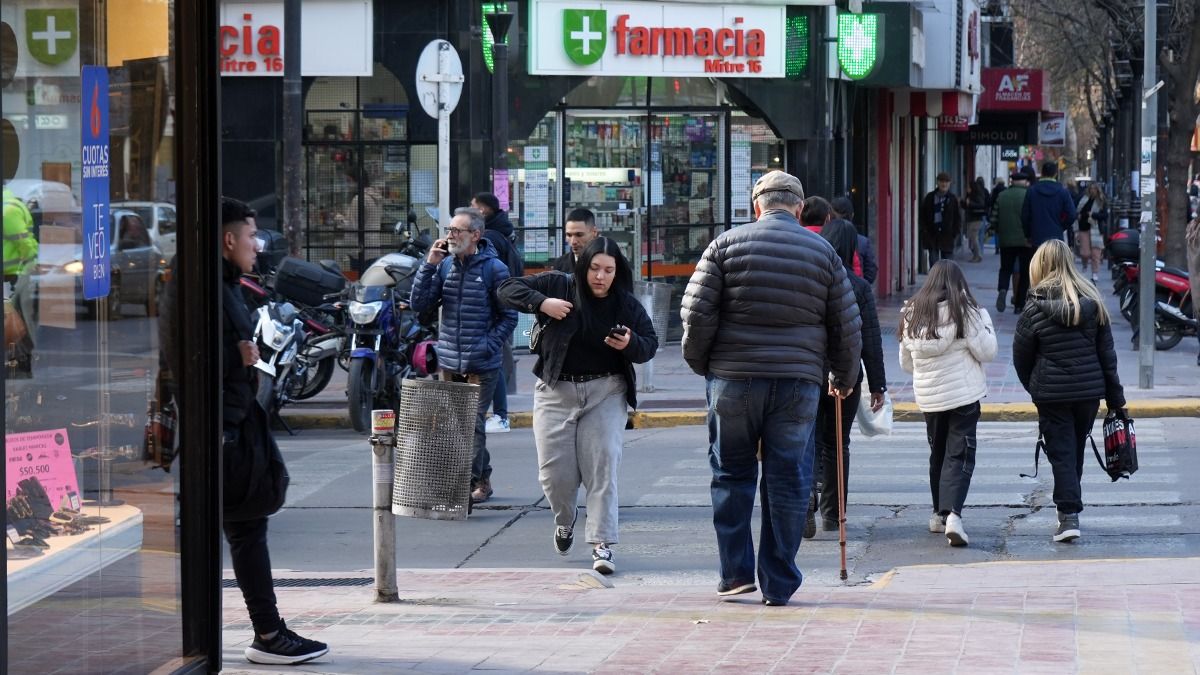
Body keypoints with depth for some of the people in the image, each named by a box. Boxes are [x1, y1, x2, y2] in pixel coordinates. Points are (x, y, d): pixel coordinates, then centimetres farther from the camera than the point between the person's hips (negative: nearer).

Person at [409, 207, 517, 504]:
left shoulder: (494, 268, -5)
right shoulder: (444, 266, 7)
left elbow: (509, 316, -3)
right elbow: (419, 304, 1)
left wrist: (487, 346, -13)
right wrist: (429, 265, -7)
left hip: (482, 365, -5)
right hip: (449, 362, 5)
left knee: (472, 423, -9)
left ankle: (470, 482, -7)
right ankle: (482, 480, 22)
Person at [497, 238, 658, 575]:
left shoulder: (627, 306, 0)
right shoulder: (558, 286, -3)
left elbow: (650, 344, 6)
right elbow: (507, 290, -1)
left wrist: (630, 344, -17)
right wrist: (542, 303, -17)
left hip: (605, 393, 0)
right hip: (556, 392, 0)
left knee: (602, 468, -10)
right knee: (554, 472, 1)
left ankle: (602, 544, -8)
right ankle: (565, 522, 33)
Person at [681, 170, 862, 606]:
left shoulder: (726, 245, 1)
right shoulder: (823, 252, 6)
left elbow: (697, 313, -4)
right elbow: (847, 327, 9)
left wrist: (699, 362, 13)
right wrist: (844, 379, 24)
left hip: (733, 378, -1)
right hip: (799, 381, 1)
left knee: (732, 475, 13)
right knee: (788, 479, 6)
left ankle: (736, 571, 11)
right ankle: (778, 584, 8)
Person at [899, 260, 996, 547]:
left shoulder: (911, 313, 6)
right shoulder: (964, 311, -9)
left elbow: (905, 363, 14)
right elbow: (987, 351, -7)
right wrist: (985, 323, 8)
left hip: (927, 397, 5)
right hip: (963, 394, -4)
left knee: (938, 453, 19)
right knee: (960, 455, -5)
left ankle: (939, 513, 26)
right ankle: (952, 514, -22)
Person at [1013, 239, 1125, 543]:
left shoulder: (1035, 308, -9)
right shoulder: (1093, 302, -1)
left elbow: (1021, 357, -2)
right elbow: (1107, 353, 3)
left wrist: (1034, 387, 17)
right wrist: (1116, 400, 9)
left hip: (1051, 393, -3)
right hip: (1089, 391, 3)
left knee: (1061, 453, 1)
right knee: (1077, 451, 17)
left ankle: (1069, 516, -9)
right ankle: (1070, 506, 26)